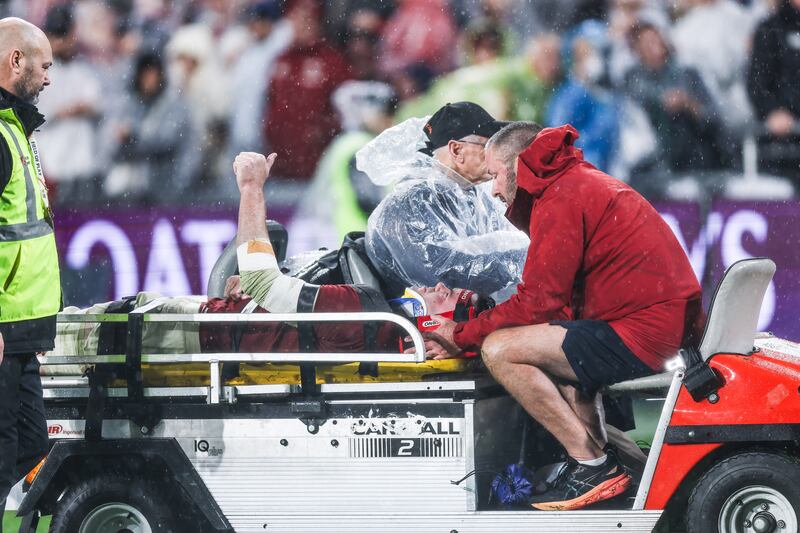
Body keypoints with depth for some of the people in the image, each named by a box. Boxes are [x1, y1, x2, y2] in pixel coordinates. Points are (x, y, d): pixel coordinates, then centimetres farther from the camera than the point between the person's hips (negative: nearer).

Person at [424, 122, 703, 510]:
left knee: (500, 350, -12)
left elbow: (538, 303, -12)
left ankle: (593, 464, -8)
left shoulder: (560, 198, -10)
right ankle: (597, 452, 12)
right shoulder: (585, 182, 22)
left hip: (639, 337, -11)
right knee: (542, 342, 29)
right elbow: (557, 298, 21)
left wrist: (463, 336, 0)